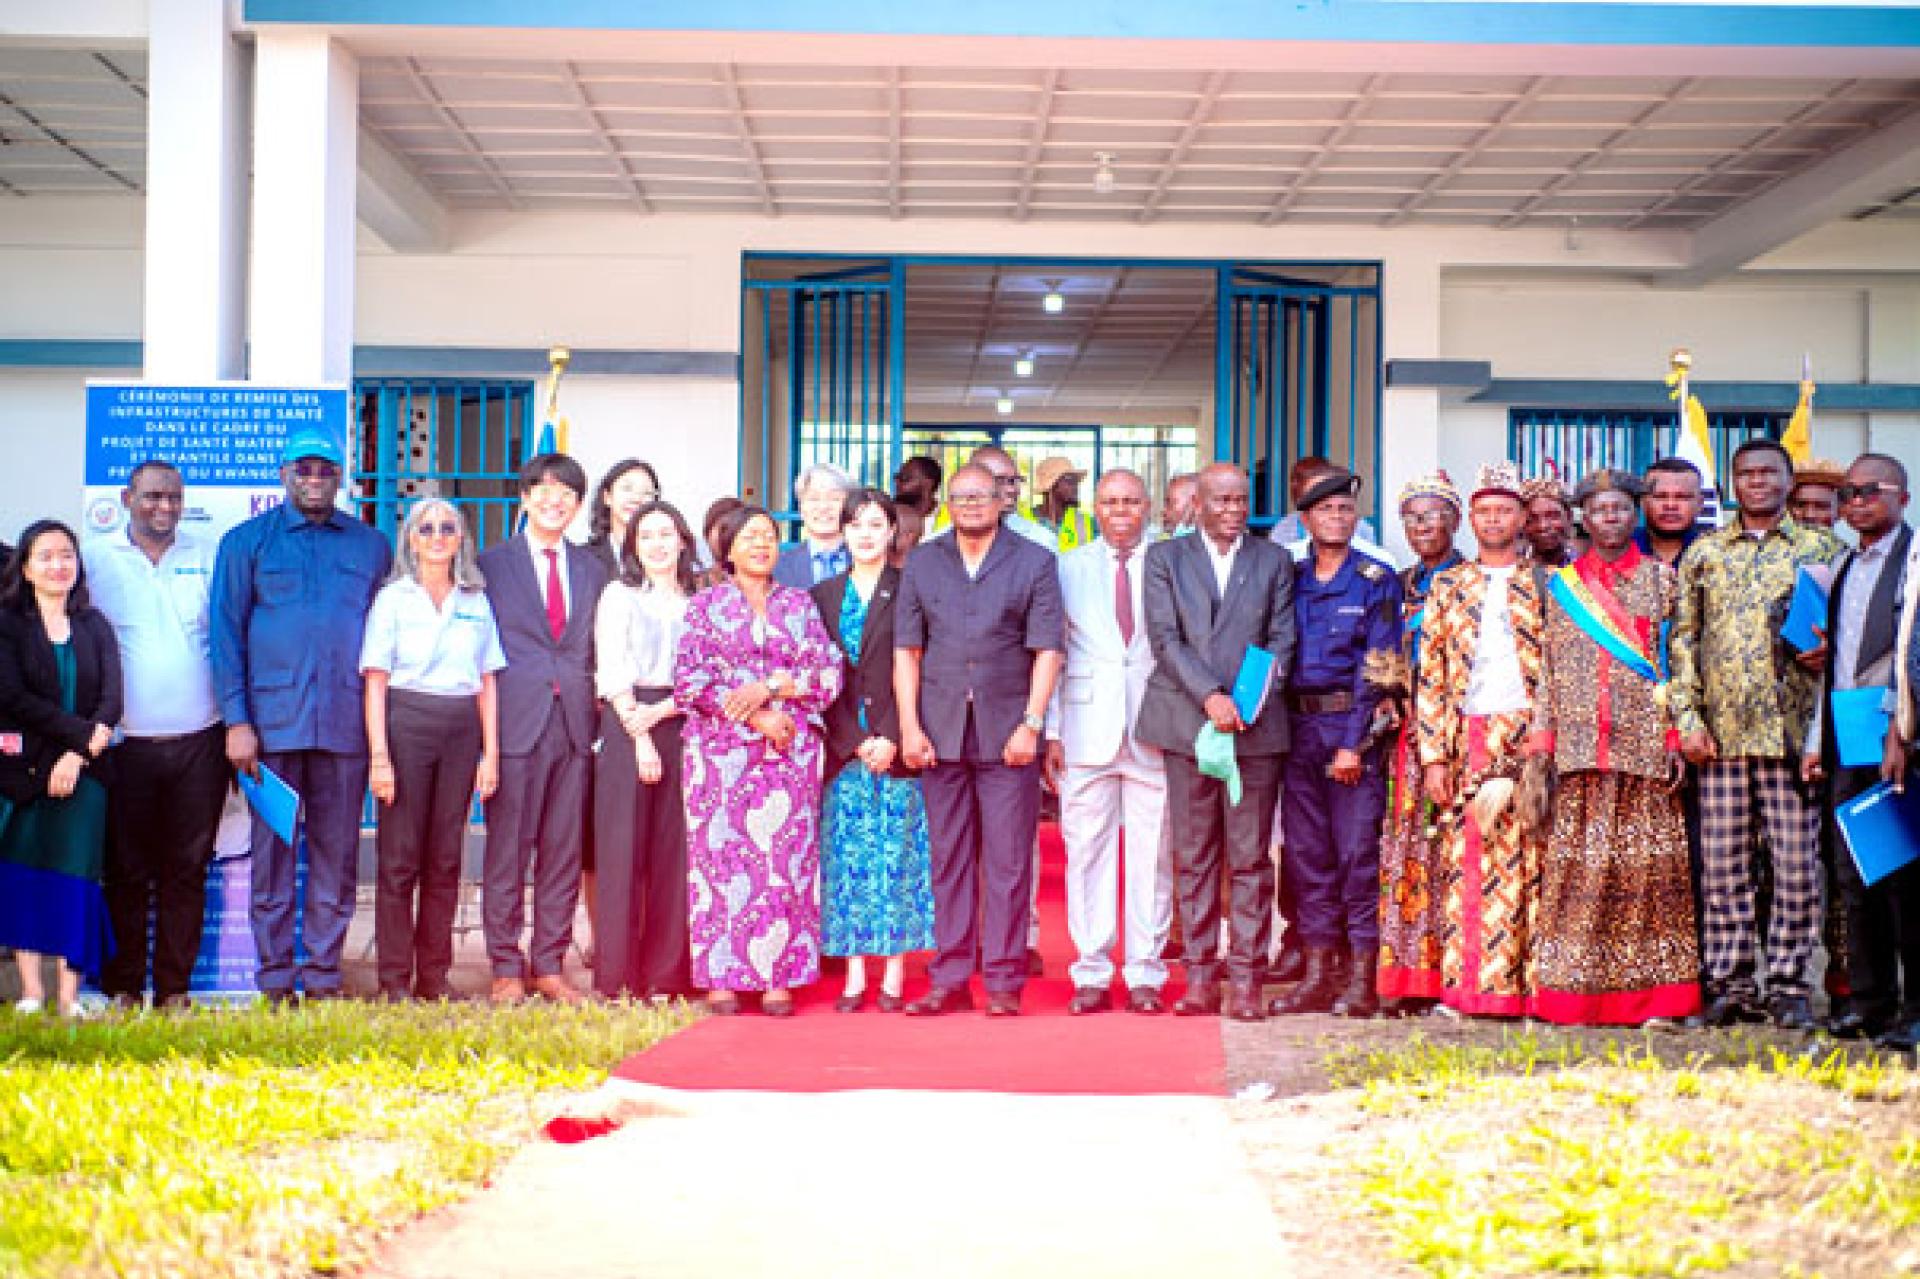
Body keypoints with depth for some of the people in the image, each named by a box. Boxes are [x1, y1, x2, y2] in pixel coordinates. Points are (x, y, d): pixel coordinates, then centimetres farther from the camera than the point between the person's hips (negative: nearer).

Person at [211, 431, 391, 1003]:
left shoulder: (370, 546, 12)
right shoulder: (247, 542, 8)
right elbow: (226, 633, 4)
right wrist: (236, 719, -5)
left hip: (346, 723, 1)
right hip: (272, 718, -1)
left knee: (336, 850, 3)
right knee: (273, 848, 1)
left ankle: (324, 971, 11)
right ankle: (276, 974, 8)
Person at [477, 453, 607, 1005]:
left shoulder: (592, 569, 15)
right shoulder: (492, 563, 4)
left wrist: (591, 708, 4)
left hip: (574, 723, 3)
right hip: (516, 723, -3)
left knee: (564, 851, 6)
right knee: (507, 850, 0)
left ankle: (549, 965, 14)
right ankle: (506, 966, 9)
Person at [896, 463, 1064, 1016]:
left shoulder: (1034, 563, 4)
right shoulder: (922, 563, 11)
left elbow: (1047, 650, -1)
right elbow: (907, 649, 8)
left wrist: (1030, 724, -10)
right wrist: (910, 726, -1)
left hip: (1008, 733, -2)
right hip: (941, 732, 2)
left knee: (1008, 861, -2)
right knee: (948, 858, 6)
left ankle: (1004, 980, 4)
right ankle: (949, 980, 12)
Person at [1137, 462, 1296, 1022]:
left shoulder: (1274, 561, 12)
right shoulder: (1165, 557, 9)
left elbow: (1282, 639, 6)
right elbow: (1165, 638, -1)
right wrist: (1209, 697, -13)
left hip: (1255, 724, 0)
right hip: (1187, 723, 0)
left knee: (1250, 857, 0)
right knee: (1194, 857, 3)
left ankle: (1246, 979, 4)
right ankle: (1200, 977, 9)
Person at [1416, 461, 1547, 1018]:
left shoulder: (1543, 586, 9)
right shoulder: (1447, 586, 12)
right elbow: (1429, 675, 7)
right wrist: (1433, 755, -1)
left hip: (1529, 737, -1)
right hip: (1468, 738, 1)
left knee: (1527, 862, -4)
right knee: (1469, 863, -1)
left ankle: (1525, 984, 1)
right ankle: (1474, 987, 4)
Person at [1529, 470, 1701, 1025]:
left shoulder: (1660, 578, 9)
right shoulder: (1562, 584, 12)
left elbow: (1677, 664, 5)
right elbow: (1549, 668, 9)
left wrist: (1675, 739, -4)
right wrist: (1543, 744, 1)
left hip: (1645, 744, -1)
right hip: (1581, 746, 1)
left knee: (1648, 859, -2)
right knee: (1578, 862, -3)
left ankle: (1652, 990, 4)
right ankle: (1575, 986, 2)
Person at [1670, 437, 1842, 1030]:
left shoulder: (1820, 548, 8)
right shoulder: (1704, 552, 11)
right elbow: (1683, 637, 8)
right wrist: (1688, 717, 0)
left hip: (1790, 729, -1)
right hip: (1720, 733, 1)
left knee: (1796, 863, -1)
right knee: (1722, 864, 3)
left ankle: (1788, 985, 9)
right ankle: (1730, 984, 11)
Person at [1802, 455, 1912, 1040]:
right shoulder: (1842, 566, 19)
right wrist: (1816, 741, 17)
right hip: (1845, 742, 7)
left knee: (1904, 874, -5)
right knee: (1851, 876, 7)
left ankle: (1915, 1002, 3)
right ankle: (1869, 1000, 14)